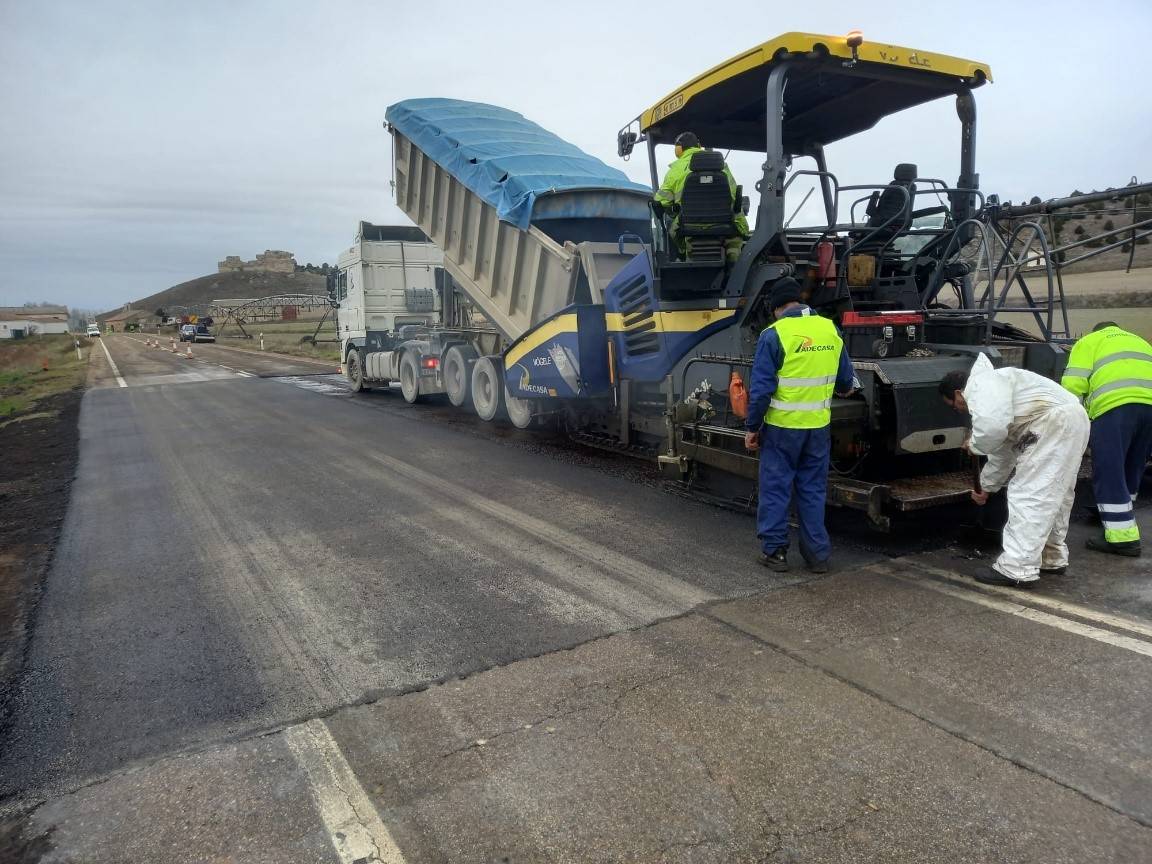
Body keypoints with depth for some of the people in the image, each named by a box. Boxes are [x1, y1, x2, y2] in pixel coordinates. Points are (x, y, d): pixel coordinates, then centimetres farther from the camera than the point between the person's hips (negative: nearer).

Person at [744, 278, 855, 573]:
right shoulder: (830, 329, 3)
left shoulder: (774, 334, -12)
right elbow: (846, 381, 14)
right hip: (818, 426, 5)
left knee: (776, 488, 8)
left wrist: (752, 427, -4)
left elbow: (761, 388, -14)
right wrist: (843, 390, 36)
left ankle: (775, 551, 14)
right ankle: (817, 553, 18)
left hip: (782, 426, -4)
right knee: (813, 490, 14)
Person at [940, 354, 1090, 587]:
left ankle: (1017, 570, -6)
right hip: (1073, 419, 11)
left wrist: (974, 444, -2)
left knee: (1027, 495, -8)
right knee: (1052, 494, 21)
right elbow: (1002, 452, 35)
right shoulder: (992, 394, 26)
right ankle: (1052, 558, 32)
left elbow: (992, 427, -24)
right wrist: (986, 487, 44)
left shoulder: (979, 384, -5)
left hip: (1056, 421, -11)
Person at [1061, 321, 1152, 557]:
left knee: (1109, 474, -2)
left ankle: (1122, 537, -5)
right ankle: (1121, 519, 31)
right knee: (1132, 471, 19)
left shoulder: (1088, 342, 20)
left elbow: (1074, 384, 5)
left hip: (1116, 405, -6)